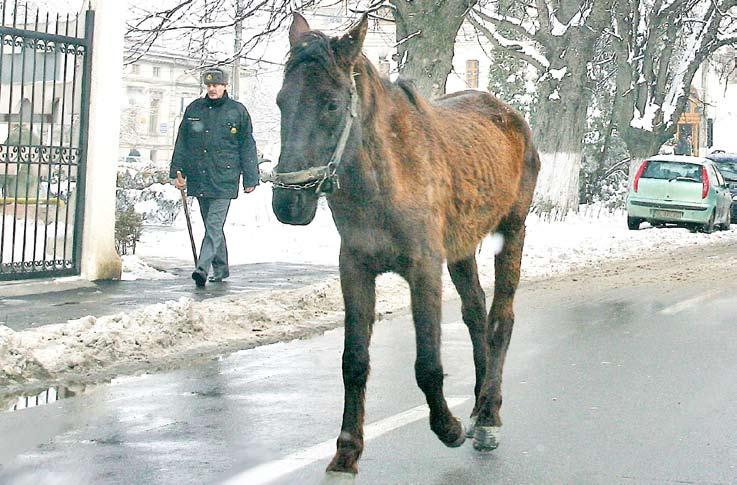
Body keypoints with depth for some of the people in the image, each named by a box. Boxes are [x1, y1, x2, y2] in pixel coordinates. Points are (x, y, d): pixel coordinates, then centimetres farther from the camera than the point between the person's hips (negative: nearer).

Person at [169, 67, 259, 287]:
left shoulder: (238, 111, 2)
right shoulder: (194, 109, 11)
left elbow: (247, 147, 4)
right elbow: (182, 142, 15)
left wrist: (250, 178, 0)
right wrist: (177, 171, 9)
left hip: (224, 180, -4)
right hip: (198, 179, 4)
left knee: (214, 226, -11)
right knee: (212, 226, 12)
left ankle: (202, 268, -17)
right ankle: (221, 269, 22)